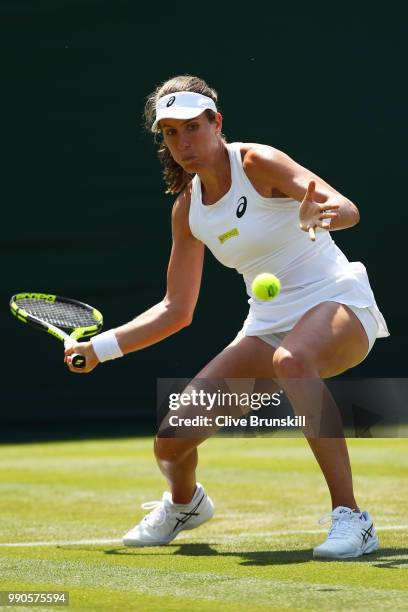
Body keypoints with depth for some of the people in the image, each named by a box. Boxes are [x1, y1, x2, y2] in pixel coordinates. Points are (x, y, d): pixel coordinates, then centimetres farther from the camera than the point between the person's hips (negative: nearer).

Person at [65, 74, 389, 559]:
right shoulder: (187, 210, 5)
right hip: (268, 325, 6)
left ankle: (350, 519, -40)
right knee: (171, 444, -6)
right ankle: (184, 503, 34)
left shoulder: (258, 163, -12)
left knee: (291, 360, -43)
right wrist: (99, 347, 10)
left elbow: (347, 209, -25)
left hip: (338, 305, -6)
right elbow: (177, 311, 13)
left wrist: (318, 214, -48)